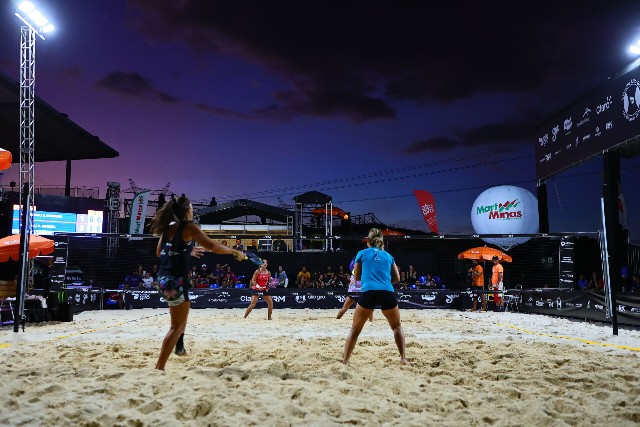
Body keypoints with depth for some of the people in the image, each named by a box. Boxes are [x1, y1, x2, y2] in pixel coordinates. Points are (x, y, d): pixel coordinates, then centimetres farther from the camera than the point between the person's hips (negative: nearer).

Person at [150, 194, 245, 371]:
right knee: (177, 326, 0)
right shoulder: (189, 226, -8)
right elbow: (211, 246, -18)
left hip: (162, 279, 8)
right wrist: (235, 252, -6)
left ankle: (179, 345, 32)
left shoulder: (168, 227, 13)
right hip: (176, 280, -8)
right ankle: (159, 367, -1)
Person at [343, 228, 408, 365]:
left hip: (368, 293, -2)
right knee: (397, 327, 25)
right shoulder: (388, 255, 21)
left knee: (355, 330, 12)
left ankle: (345, 362, 8)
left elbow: (356, 277, 25)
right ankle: (403, 358, 19)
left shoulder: (362, 253, 16)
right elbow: (397, 278, 25)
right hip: (388, 293, 2)